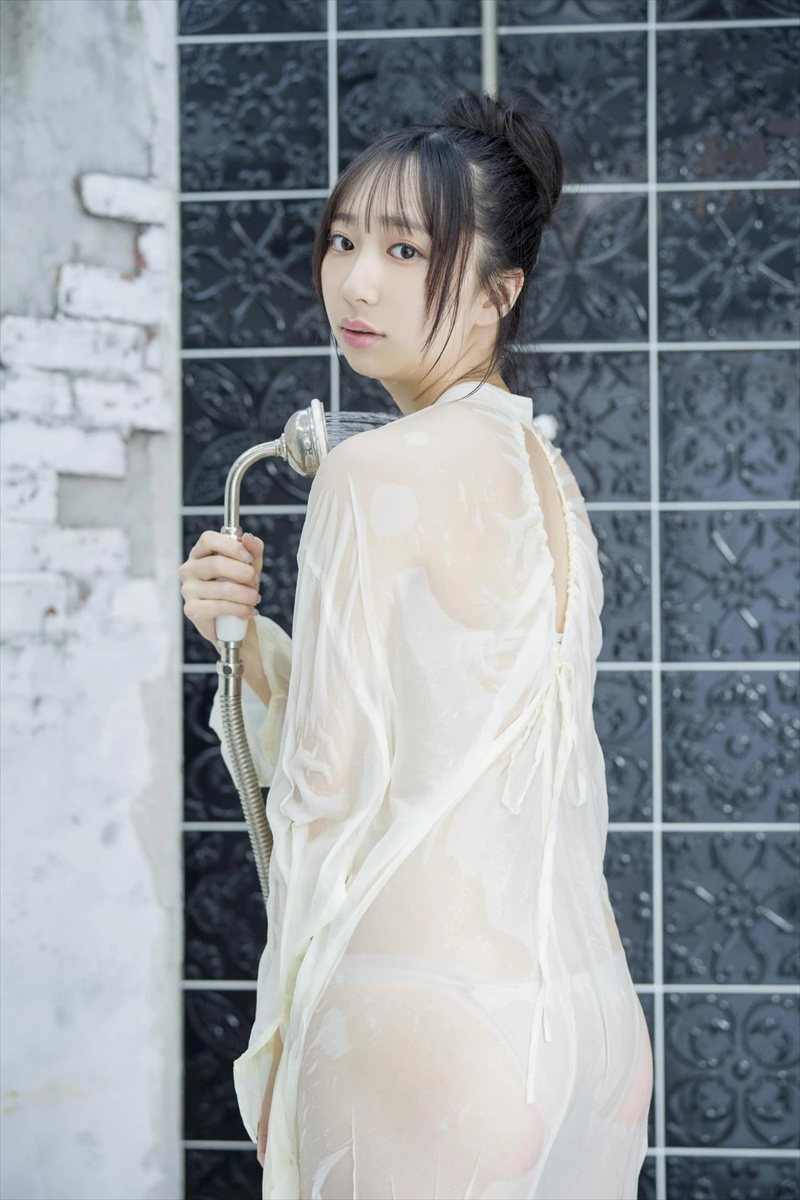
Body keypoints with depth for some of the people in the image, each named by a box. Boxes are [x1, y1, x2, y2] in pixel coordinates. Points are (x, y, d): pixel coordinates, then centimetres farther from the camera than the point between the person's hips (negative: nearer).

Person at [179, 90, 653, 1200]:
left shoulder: (378, 470, -14)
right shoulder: (544, 471, 11)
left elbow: (334, 783, -13)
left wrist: (280, 1049, -3)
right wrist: (245, 632, 2)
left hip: (420, 1023, -8)